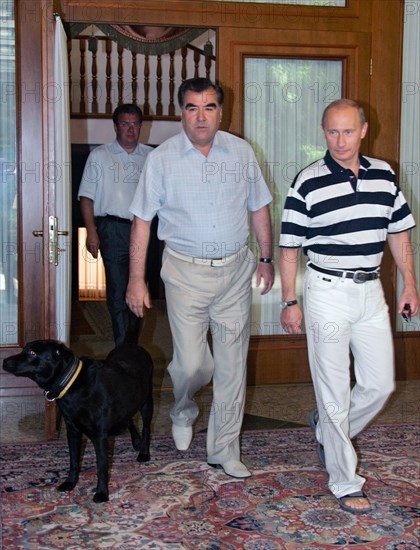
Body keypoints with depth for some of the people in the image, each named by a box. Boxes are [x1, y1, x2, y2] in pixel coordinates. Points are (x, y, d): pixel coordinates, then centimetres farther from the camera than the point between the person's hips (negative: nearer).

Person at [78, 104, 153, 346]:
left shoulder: (151, 156, 12)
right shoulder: (100, 155, 5)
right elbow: (87, 197, 1)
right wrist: (91, 232, -8)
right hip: (114, 229, -3)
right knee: (118, 293, -8)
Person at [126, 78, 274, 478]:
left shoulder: (241, 153, 4)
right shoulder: (162, 158, -4)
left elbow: (259, 207, 14)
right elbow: (142, 220, -2)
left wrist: (267, 258, 14)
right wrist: (136, 279, -5)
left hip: (235, 271, 3)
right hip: (186, 273, -2)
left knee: (232, 365, 6)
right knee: (192, 364, -6)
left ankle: (223, 449, 21)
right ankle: (183, 412, 30)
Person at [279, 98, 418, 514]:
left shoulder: (383, 175, 6)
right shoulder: (308, 183, -8)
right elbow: (289, 247, -5)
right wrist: (289, 302, -7)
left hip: (371, 290, 5)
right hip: (328, 292, -5)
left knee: (380, 385, 9)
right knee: (335, 391, 1)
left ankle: (326, 428, 36)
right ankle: (344, 483, 14)